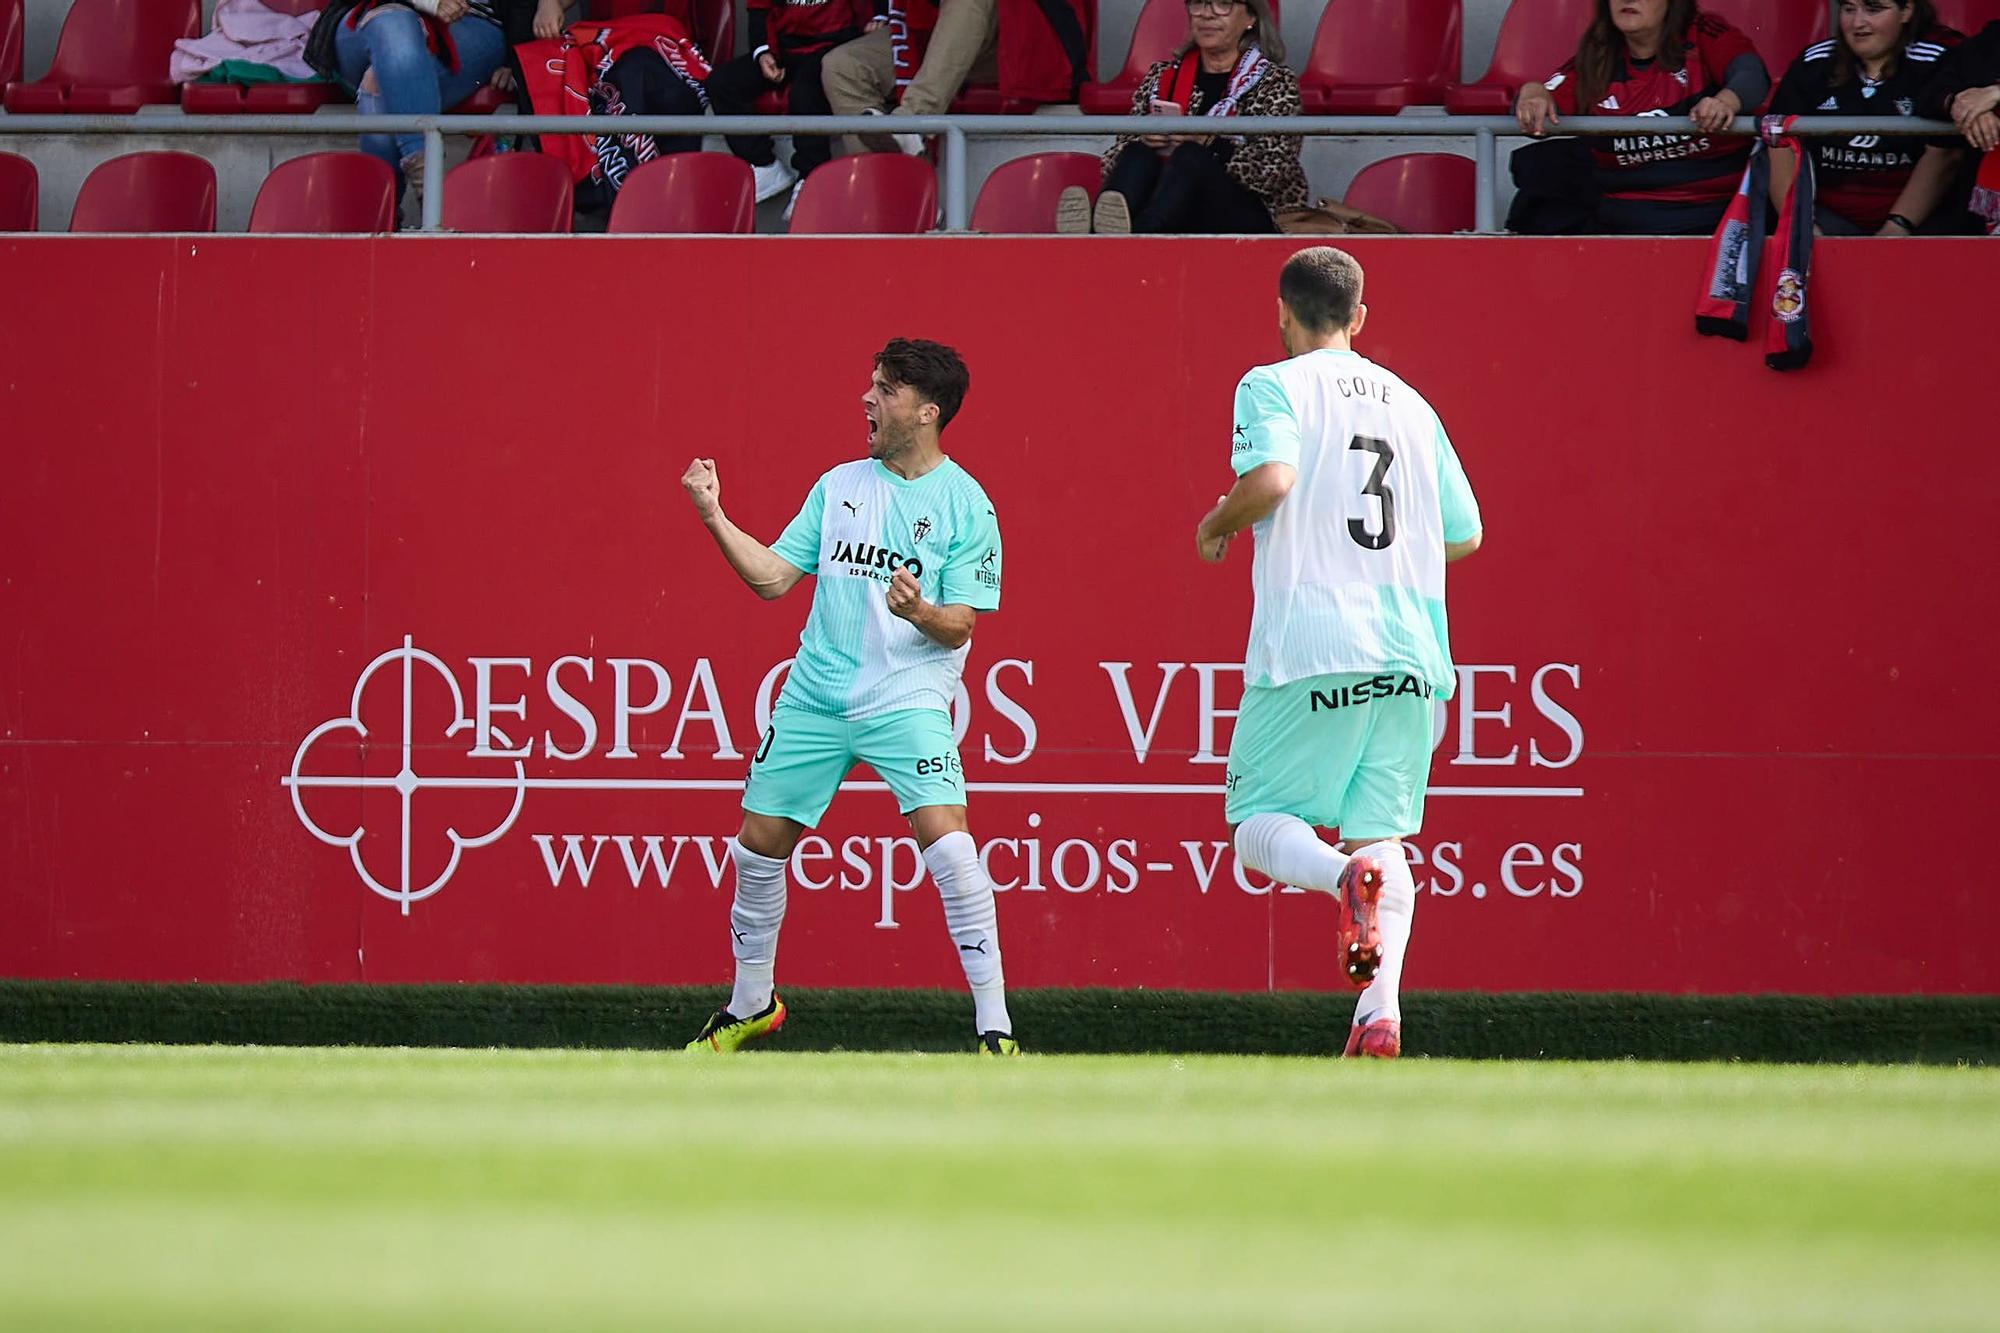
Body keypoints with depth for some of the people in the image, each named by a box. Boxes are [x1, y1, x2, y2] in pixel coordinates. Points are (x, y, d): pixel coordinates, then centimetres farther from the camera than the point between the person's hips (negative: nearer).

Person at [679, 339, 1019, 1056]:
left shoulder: (965, 504, -4)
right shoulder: (840, 485, 10)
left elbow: (960, 623, -8)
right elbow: (773, 576, 11)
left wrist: (921, 613, -28)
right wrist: (714, 516, 4)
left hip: (908, 698, -5)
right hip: (815, 694, 5)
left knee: (945, 839, -22)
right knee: (760, 840, 8)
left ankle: (994, 1026, -18)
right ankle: (751, 1003, 30)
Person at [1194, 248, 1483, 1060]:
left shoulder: (1275, 385, 2)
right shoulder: (1410, 403, 17)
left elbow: (1272, 475, -17)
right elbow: (1465, 534, 17)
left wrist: (1216, 527, 2)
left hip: (1310, 647, -4)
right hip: (1410, 648, 4)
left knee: (1258, 823, 4)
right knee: (1380, 832, 8)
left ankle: (1344, 876, -30)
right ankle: (1381, 1009, -13)